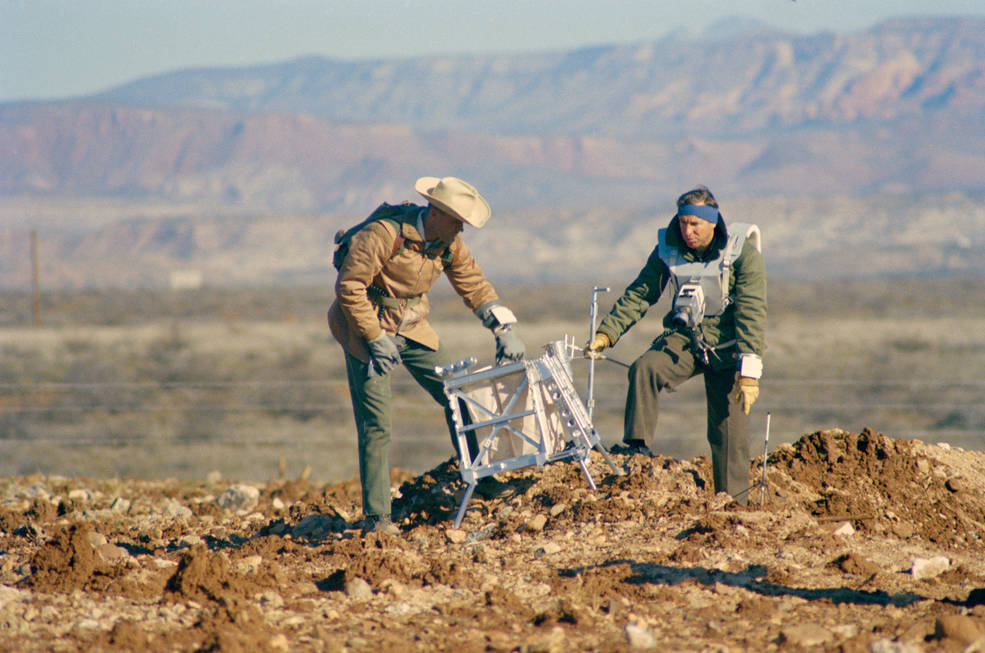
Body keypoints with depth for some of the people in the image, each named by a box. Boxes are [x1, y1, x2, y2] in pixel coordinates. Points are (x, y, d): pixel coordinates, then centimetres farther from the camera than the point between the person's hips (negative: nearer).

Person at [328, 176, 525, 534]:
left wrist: (504, 330, -2)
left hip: (412, 327, 7)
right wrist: (376, 339, -21)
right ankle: (375, 516, -8)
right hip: (366, 327, -7)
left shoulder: (450, 244, -2)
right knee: (376, 424, -11)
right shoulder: (385, 234, -25)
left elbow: (475, 286, 9)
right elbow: (349, 287, -23)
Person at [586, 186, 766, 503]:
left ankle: (734, 503, 6)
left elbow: (751, 314, -17)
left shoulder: (742, 253, -14)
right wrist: (606, 333, -8)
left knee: (730, 432, -5)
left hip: (726, 345, -3)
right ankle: (636, 446, -21)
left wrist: (749, 371, -24)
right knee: (644, 368, -27)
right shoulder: (668, 249, -3)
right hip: (685, 337, 3)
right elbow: (639, 295, 4)